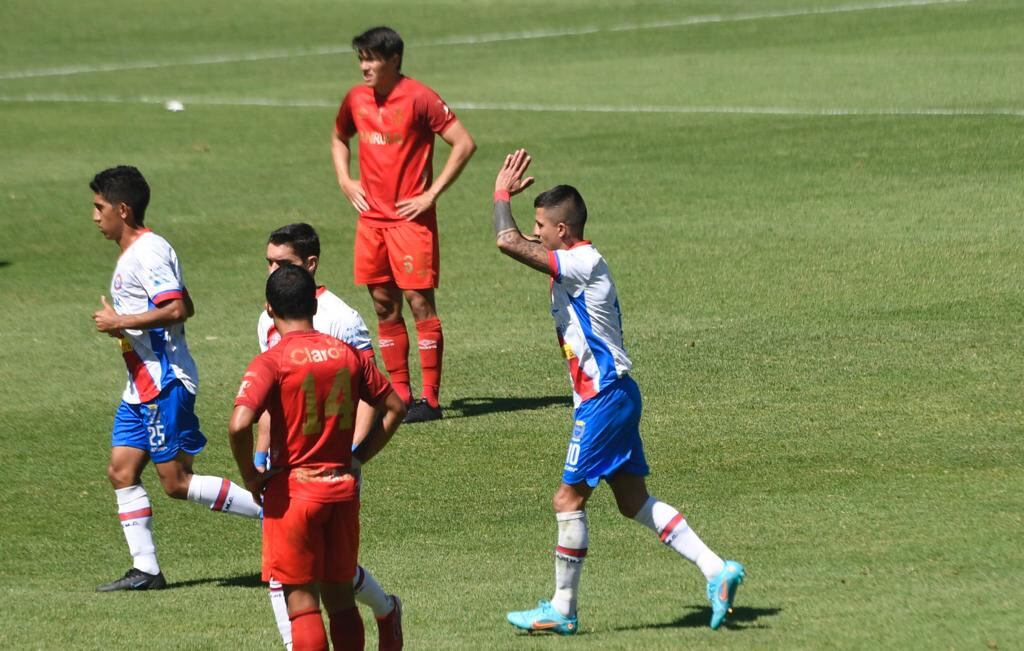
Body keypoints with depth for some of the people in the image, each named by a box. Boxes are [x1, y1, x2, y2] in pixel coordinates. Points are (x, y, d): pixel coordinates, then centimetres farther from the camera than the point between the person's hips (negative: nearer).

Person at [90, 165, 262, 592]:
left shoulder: (147, 253, -16)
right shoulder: (133, 253, 16)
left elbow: (177, 309, -27)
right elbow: (185, 307, 23)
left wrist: (120, 322, -20)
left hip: (164, 384, -11)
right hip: (142, 385, 11)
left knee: (177, 482, -7)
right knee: (121, 471, 6)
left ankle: (270, 509, -2)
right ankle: (145, 569, 7)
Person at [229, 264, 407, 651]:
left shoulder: (272, 362, -13)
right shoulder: (347, 355, 3)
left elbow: (239, 424, -26)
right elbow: (395, 407, 12)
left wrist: (250, 476, -11)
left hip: (292, 490, -5)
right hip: (342, 487, 5)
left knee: (302, 604, 0)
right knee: (340, 598, 14)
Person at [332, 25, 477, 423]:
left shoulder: (418, 98, -12)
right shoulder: (356, 99, 6)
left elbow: (464, 144, -12)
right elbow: (339, 139, 27)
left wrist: (432, 194, -13)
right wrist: (345, 181, 11)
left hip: (410, 218, -6)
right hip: (371, 218, 6)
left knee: (419, 302, -7)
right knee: (384, 307, 8)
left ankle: (430, 400, -4)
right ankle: (400, 397, 15)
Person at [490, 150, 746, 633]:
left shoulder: (581, 263, -18)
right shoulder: (579, 264, 12)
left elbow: (508, 242, -25)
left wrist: (502, 194, -12)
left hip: (604, 398, -10)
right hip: (613, 395, 10)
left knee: (569, 499, -3)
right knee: (634, 501, 11)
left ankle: (562, 608, 5)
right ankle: (716, 570, 8)